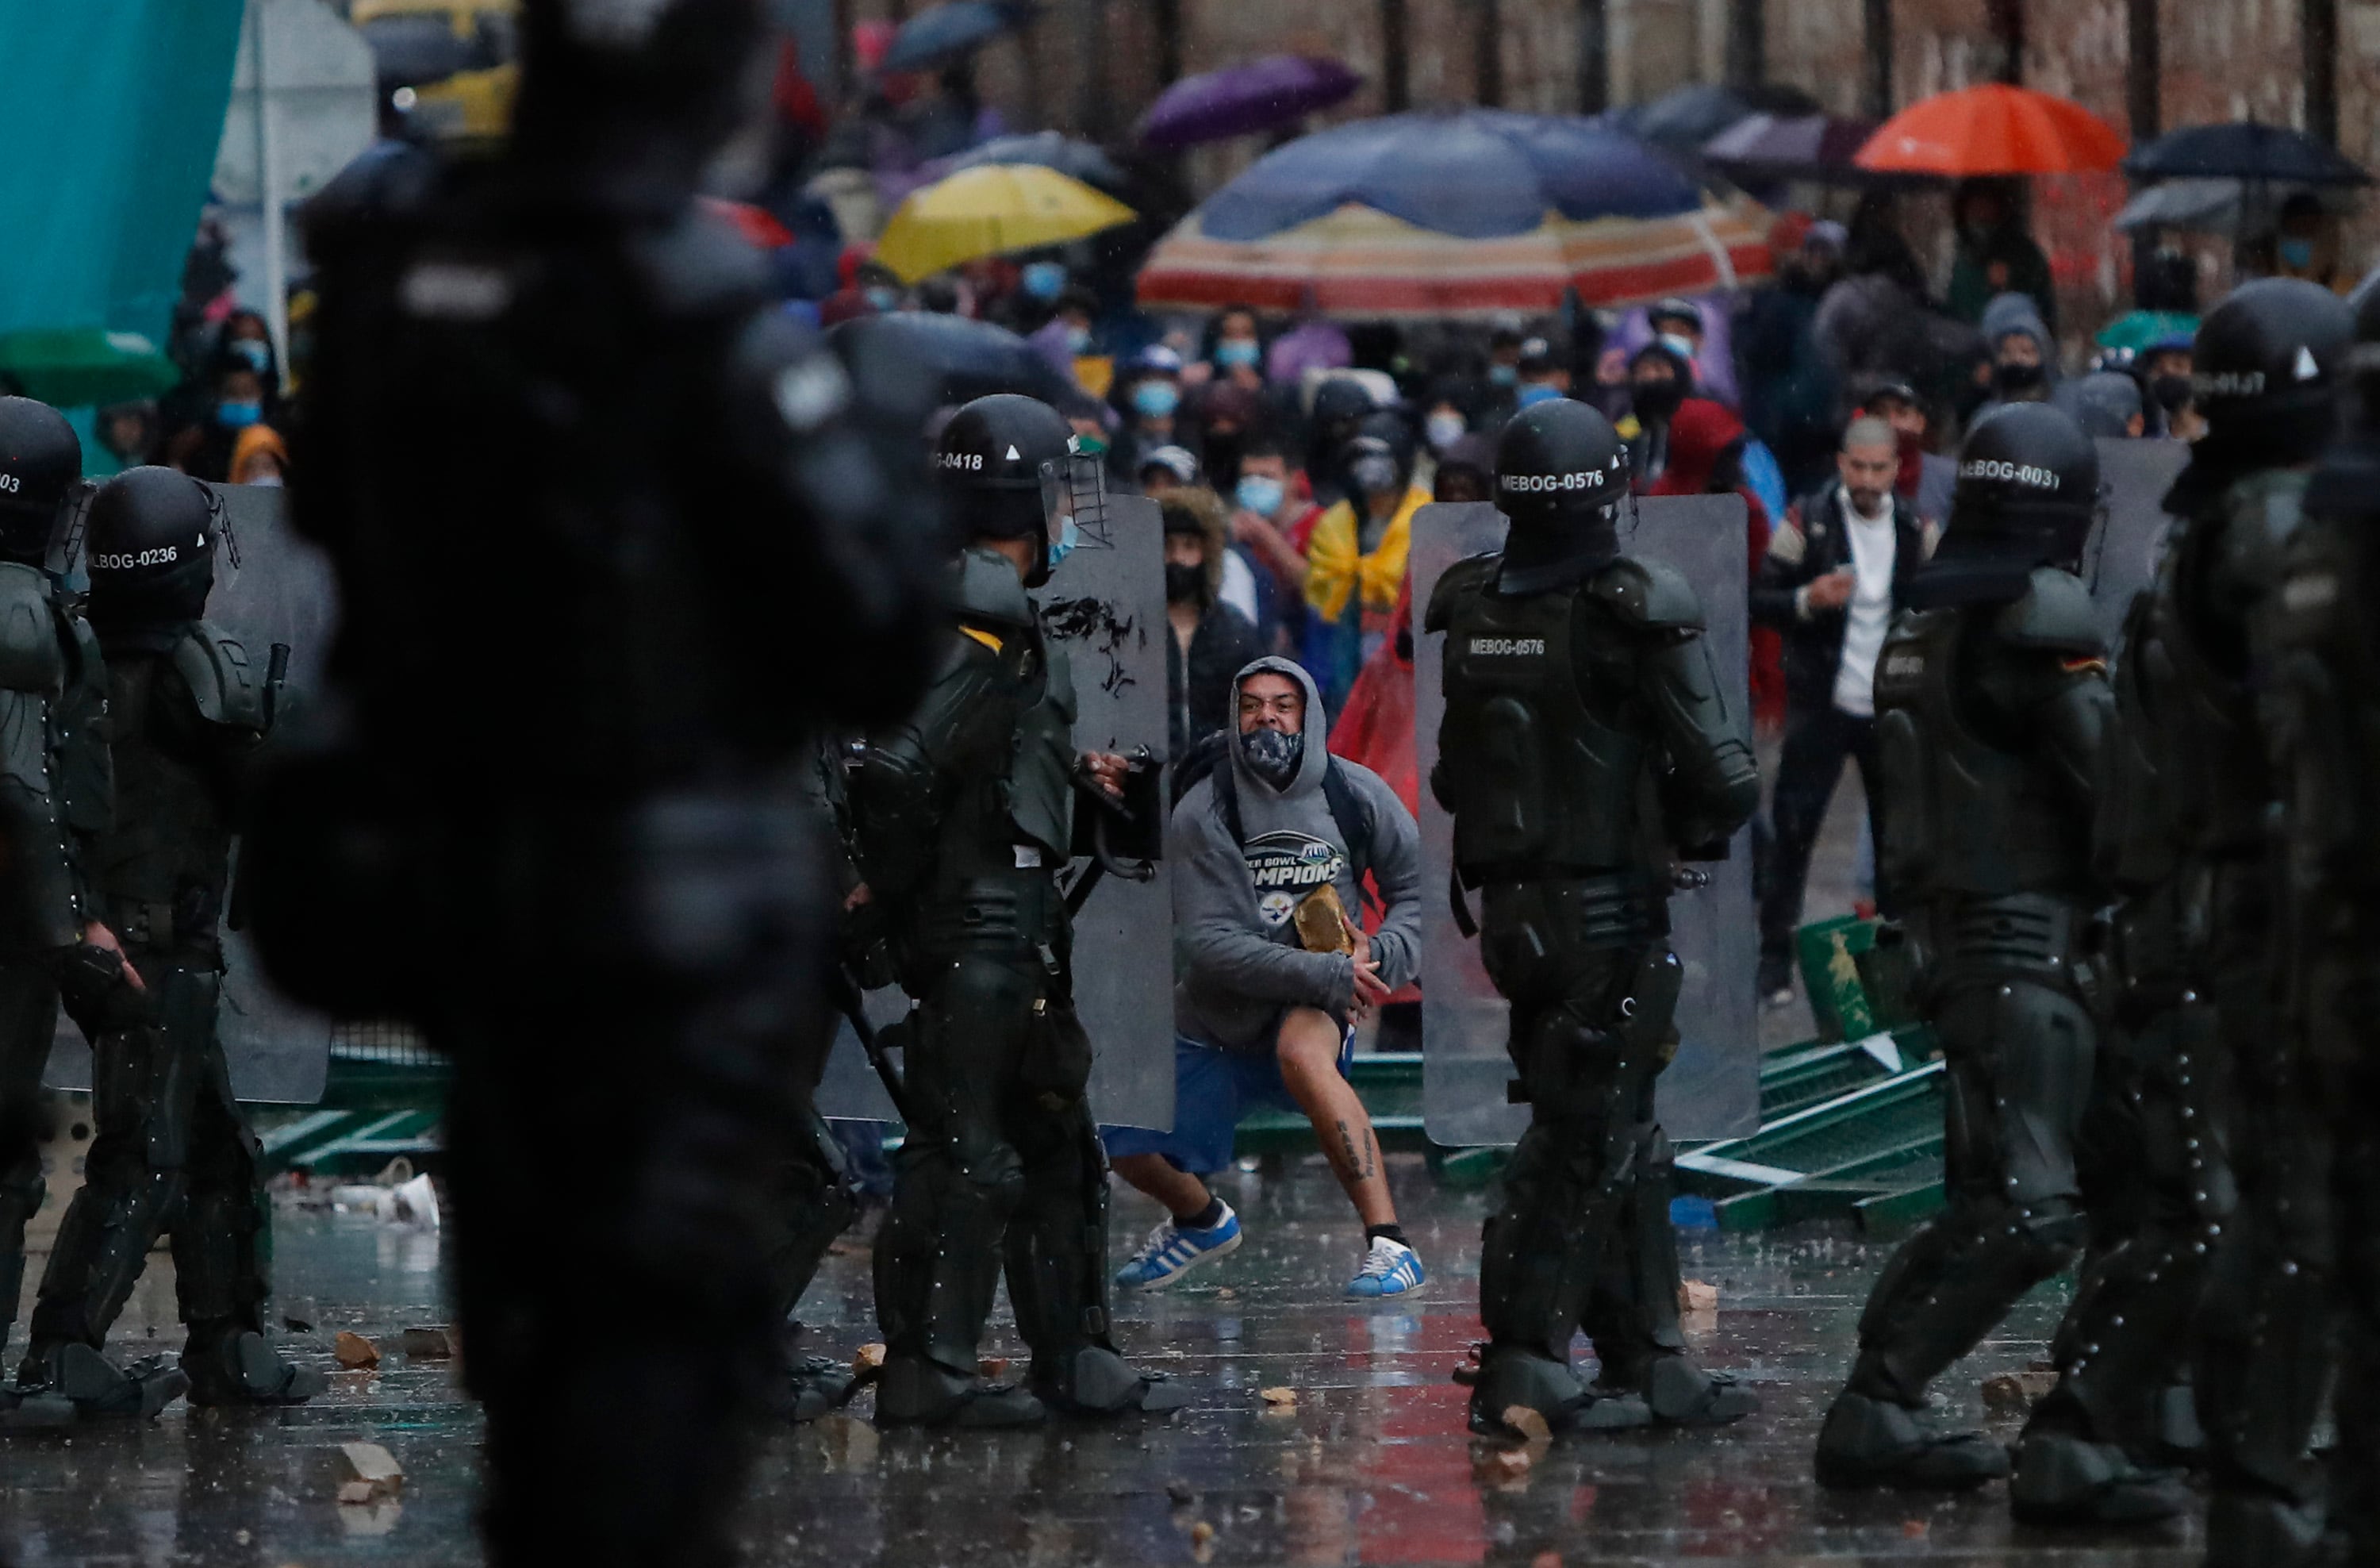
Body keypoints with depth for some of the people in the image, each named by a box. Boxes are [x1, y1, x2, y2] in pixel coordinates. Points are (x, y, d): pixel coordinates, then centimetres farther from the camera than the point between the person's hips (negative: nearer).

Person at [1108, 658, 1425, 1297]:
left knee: (1301, 1051, -38)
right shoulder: (1201, 814, -10)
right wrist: (1327, 975, -27)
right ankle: (1201, 1220, 24)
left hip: (1318, 1009, -2)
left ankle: (1390, 1244, -38)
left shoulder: (1354, 794, -4)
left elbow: (1418, 889, 4)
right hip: (1216, 1024, 2)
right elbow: (1210, 945, -18)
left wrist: (1383, 955, -18)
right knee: (1119, 1139, -13)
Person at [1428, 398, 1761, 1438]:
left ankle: (1651, 1363, 19)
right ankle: (1522, 1364, -6)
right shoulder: (1630, 614, -14)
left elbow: (1454, 781, 9)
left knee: (1623, 1140, 15)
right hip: (1610, 912, -6)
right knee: (1582, 1138, -3)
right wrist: (1688, 824, 6)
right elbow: (1724, 777, -14)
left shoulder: (1471, 613, 3)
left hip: (1513, 911, 6)